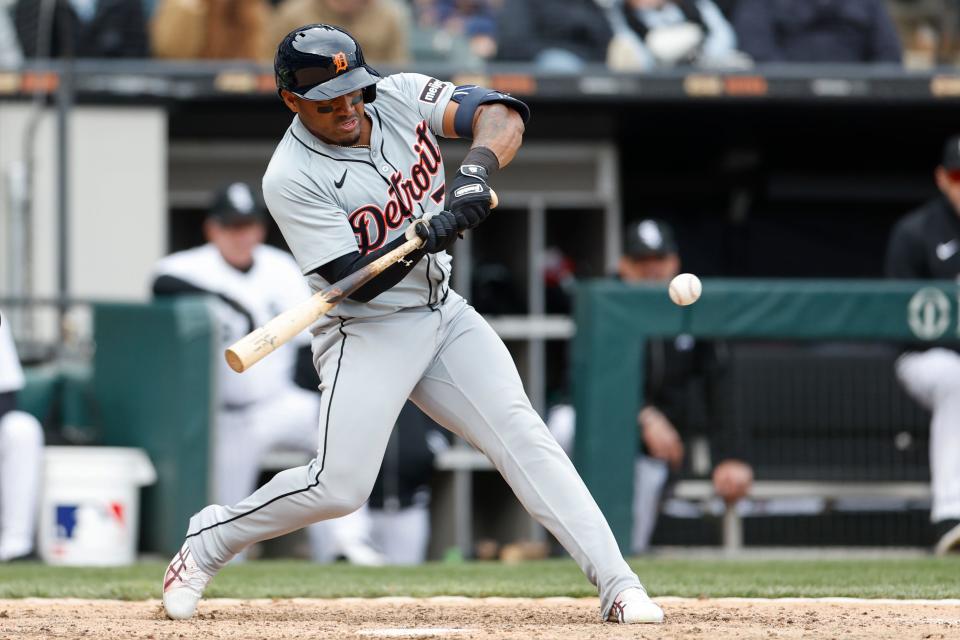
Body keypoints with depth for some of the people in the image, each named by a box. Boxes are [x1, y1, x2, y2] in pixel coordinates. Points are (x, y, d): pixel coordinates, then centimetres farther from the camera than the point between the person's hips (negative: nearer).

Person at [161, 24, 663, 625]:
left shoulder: (401, 96, -5)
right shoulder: (292, 179, -19)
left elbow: (503, 113, -15)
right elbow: (358, 281, -22)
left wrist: (476, 171, -35)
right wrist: (424, 237, -37)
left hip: (444, 313, 5)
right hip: (368, 332, -5)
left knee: (522, 435, -8)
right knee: (340, 487, -13)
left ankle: (618, 584, -11)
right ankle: (206, 542, 11)